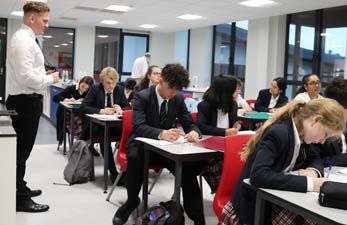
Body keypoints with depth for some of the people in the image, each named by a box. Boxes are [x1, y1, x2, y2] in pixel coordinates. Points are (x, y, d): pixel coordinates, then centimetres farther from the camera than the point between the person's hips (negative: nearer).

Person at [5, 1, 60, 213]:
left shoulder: (27, 39, 15)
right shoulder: (23, 40, -17)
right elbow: (25, 77, -25)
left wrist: (44, 76, 11)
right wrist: (50, 79, -13)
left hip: (27, 100, 11)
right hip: (25, 102, -11)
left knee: (22, 149, 20)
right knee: (21, 151, -3)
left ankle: (20, 189, 34)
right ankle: (20, 199, 6)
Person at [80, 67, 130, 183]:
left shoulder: (119, 89, 6)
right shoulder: (95, 89, -2)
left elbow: (128, 107, 9)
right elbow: (83, 107, -9)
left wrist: (121, 110, -16)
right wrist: (101, 111, -23)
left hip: (115, 124, 3)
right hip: (97, 125, -3)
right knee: (103, 135, -39)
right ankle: (113, 172, -35)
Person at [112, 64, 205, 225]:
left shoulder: (178, 99, -1)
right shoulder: (142, 97, -16)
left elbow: (189, 124, 1)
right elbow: (139, 127, -29)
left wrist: (194, 132, -26)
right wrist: (161, 133, -49)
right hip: (142, 144, -3)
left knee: (190, 164, -25)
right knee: (135, 157, -38)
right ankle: (131, 201, -11)